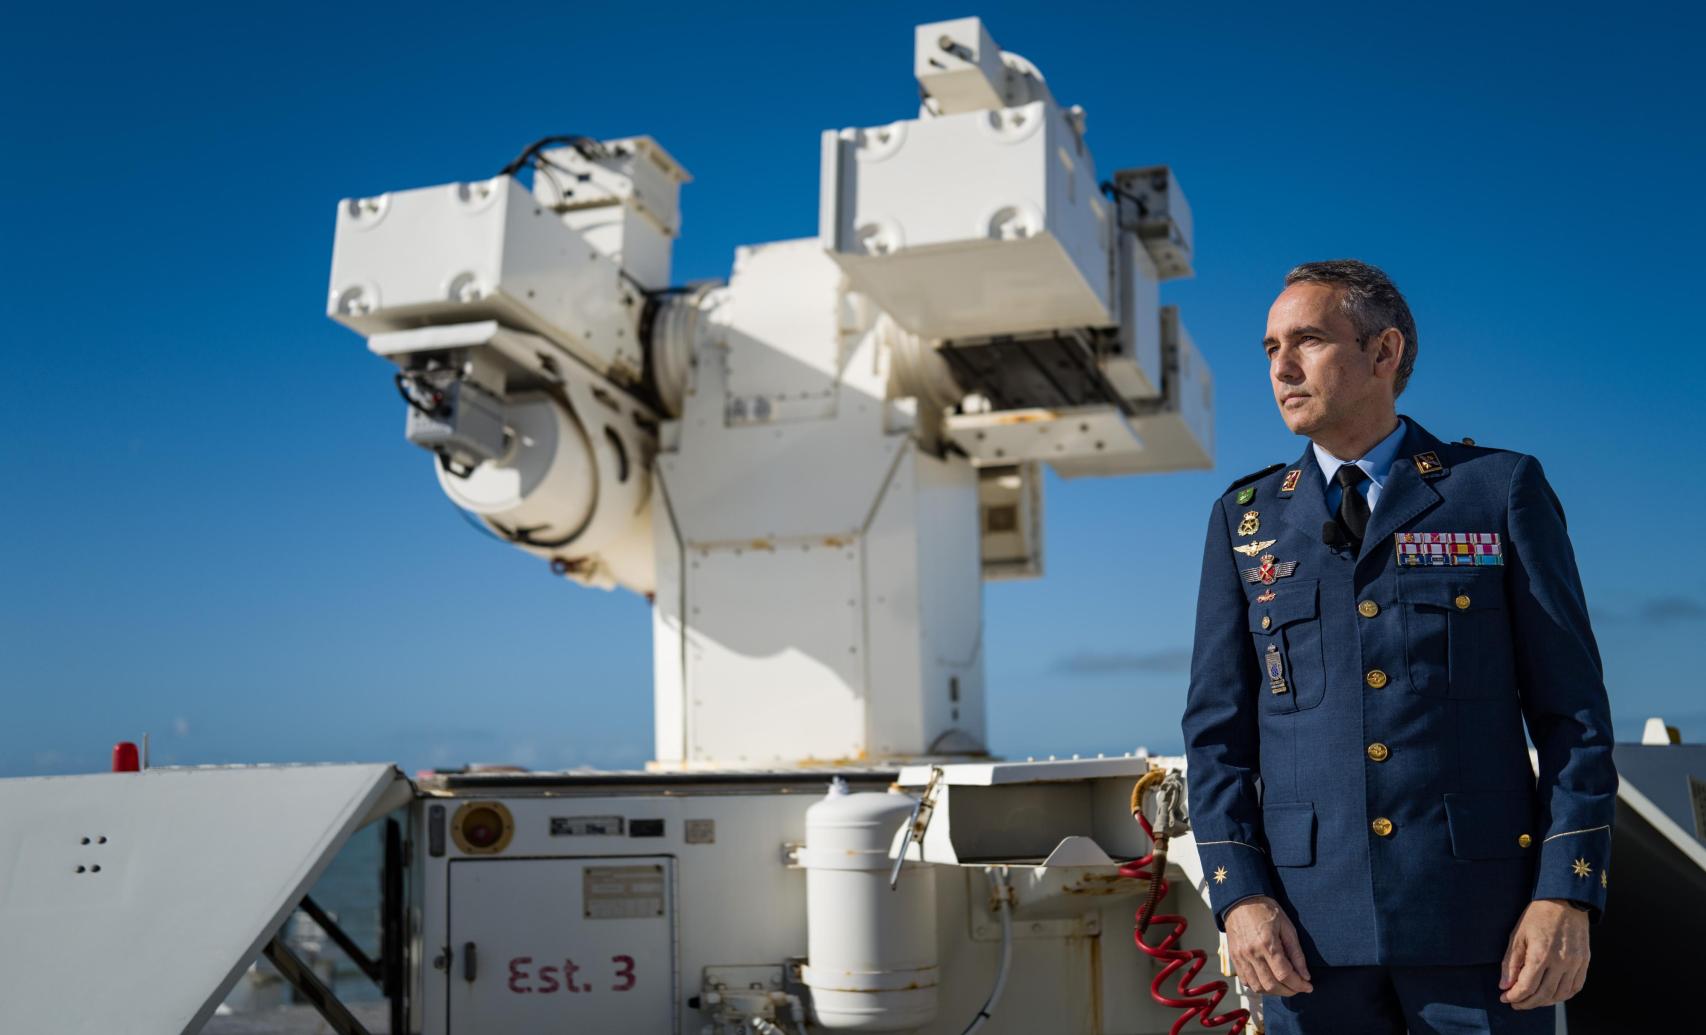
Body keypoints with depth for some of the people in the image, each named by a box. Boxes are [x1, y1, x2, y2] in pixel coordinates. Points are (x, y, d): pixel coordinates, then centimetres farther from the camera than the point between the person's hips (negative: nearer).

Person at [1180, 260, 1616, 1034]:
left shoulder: (1502, 490, 3)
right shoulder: (1245, 520, 9)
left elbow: (1571, 710, 1)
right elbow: (1217, 727, 6)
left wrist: (1567, 894, -8)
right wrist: (1239, 894, -5)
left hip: (1481, 913, -1)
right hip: (1311, 926, 2)